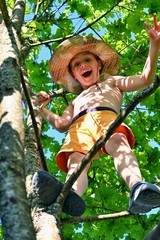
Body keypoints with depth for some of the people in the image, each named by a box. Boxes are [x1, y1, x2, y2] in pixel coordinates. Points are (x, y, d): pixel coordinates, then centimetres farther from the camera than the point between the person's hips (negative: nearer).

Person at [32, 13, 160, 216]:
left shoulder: (112, 82, 38)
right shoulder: (76, 100, 46)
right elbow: (61, 124, 34)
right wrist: (42, 108, 32)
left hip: (107, 118, -2)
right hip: (79, 128, 3)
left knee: (118, 142, -41)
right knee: (76, 160, -35)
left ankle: (137, 188, -69)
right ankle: (70, 195, -68)